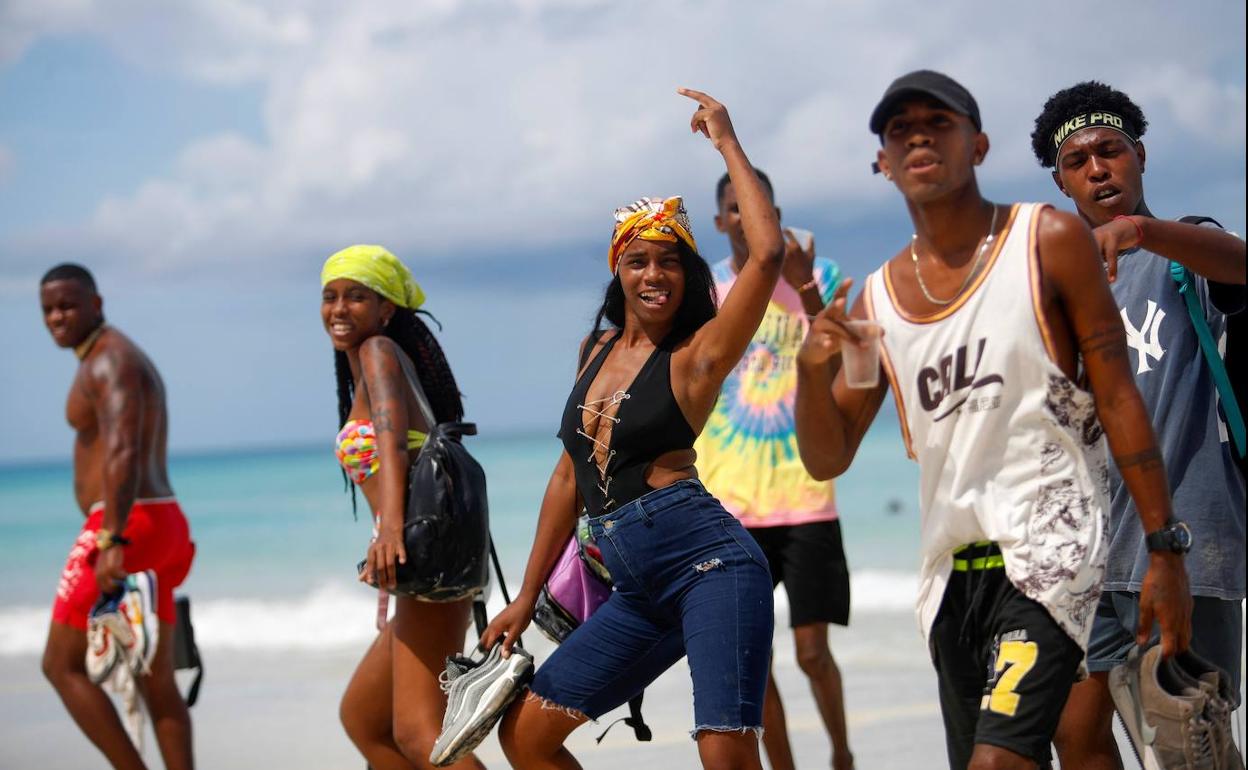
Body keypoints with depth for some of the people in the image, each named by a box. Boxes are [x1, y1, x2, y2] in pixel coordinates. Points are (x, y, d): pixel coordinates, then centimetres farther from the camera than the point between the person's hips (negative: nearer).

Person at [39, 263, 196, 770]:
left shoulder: (110, 362, -11)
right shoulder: (113, 364, 22)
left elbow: (123, 454, -26)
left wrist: (111, 543, -35)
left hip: (128, 529, -10)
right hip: (162, 525, 10)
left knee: (62, 666, -1)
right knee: (156, 681, 10)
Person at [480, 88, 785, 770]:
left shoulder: (697, 356, -2)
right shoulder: (597, 354, 17)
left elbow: (767, 252, -17)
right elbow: (570, 476, 23)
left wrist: (727, 143, -8)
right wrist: (527, 597, 24)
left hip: (710, 565, -7)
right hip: (641, 593, 7)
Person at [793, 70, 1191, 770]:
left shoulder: (1049, 242, -1)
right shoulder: (876, 298, 10)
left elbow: (1118, 398, -2)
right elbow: (827, 459, 10)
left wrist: (1164, 550, -7)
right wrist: (813, 369, -11)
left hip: (1046, 551, -5)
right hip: (949, 572, 5)